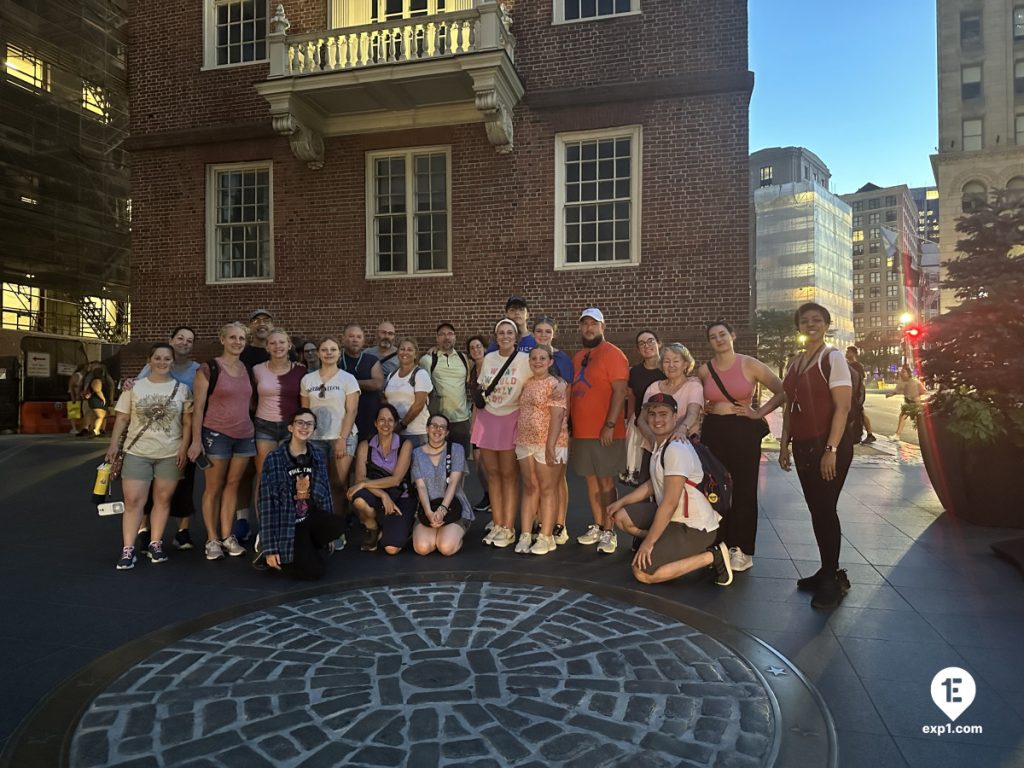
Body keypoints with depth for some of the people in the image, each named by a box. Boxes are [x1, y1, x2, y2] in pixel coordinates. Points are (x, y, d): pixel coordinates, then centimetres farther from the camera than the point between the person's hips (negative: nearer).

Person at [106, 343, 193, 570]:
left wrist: (184, 447, -6)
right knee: (133, 501, -3)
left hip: (170, 454, 0)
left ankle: (155, 544, 19)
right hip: (137, 452, 0)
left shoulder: (181, 388, 4)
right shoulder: (135, 387, 4)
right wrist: (114, 444, -5)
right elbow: (122, 418, 4)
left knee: (163, 499, 7)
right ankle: (128, 549, 3)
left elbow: (187, 421, 3)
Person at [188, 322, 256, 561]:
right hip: (216, 434, -5)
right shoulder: (209, 368, -5)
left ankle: (227, 536, 18)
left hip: (244, 435, 5)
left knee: (232, 485, 10)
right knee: (214, 488, 3)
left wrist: (256, 431, 10)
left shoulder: (247, 370, 10)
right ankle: (212, 540, 11)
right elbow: (198, 407, -7)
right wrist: (196, 440, -12)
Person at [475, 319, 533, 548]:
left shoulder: (525, 360, -5)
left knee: (509, 475, 0)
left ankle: (508, 529, 7)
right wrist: (475, 412, 8)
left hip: (511, 420, -4)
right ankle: (497, 525, 16)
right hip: (487, 418, 4)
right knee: (493, 474, 7)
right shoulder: (488, 359, 8)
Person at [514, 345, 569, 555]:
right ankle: (525, 535, 16)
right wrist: (517, 439, 12)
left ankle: (546, 537, 8)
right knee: (529, 488, 11)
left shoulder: (555, 385, -9)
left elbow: (557, 416, -17)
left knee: (547, 489, 1)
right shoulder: (527, 384, 12)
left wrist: (550, 445, -23)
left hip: (548, 443, -7)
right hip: (525, 443, 7)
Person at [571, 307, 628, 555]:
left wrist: (610, 425, -20)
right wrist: (569, 425, 16)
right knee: (591, 479, 12)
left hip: (605, 432, -7)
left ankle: (608, 532, 6)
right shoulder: (578, 357, 15)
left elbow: (620, 391, -15)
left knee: (606, 481, -2)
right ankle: (597, 527, 21)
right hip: (581, 431, 7)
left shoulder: (612, 354, -8)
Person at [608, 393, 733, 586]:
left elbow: (670, 503, -25)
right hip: (675, 516, 9)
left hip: (696, 528, -9)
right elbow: (653, 484, 21)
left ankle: (712, 556, -7)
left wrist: (648, 542, -19)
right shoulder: (660, 444, 8)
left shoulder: (676, 449, -23)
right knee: (622, 516, 9)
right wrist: (622, 502, 14)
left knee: (642, 572, -15)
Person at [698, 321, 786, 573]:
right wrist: (704, 409, 4)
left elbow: (782, 392, 0)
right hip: (713, 432, 3)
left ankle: (742, 549, 11)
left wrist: (759, 413, -6)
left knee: (744, 491, 1)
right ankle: (721, 545, 16)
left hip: (744, 432, -2)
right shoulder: (704, 370, 5)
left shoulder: (750, 364, -3)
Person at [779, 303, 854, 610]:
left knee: (825, 508, -5)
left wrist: (831, 450, -19)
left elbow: (842, 407, -13)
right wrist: (784, 445, 11)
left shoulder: (833, 357, -7)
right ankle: (827, 571, 21)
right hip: (803, 445, 6)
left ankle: (833, 579, 8)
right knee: (816, 508, 10)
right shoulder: (795, 362, 14)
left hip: (830, 444, -6)